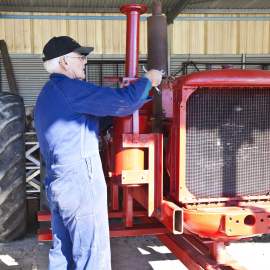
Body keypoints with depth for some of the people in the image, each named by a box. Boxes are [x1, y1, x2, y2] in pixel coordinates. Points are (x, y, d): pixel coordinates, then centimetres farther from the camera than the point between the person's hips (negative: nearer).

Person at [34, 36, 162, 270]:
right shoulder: (69, 88, -15)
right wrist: (148, 80, -2)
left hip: (57, 184, 10)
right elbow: (121, 102, -20)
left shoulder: (47, 94, 17)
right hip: (80, 183, -10)